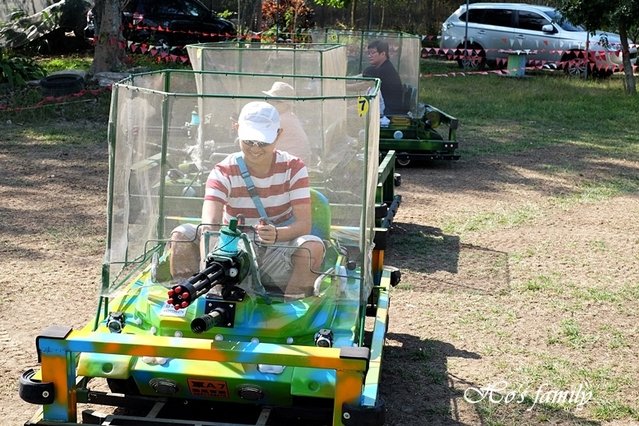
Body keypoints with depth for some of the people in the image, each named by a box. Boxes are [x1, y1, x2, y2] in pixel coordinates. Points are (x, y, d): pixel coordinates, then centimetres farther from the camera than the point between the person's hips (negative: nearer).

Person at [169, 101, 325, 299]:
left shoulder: (293, 168, -5)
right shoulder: (224, 172, -8)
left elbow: (304, 223, -15)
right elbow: (209, 223, -25)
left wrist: (277, 234, -39)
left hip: (277, 255, 0)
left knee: (313, 246, -32)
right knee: (181, 235, -22)